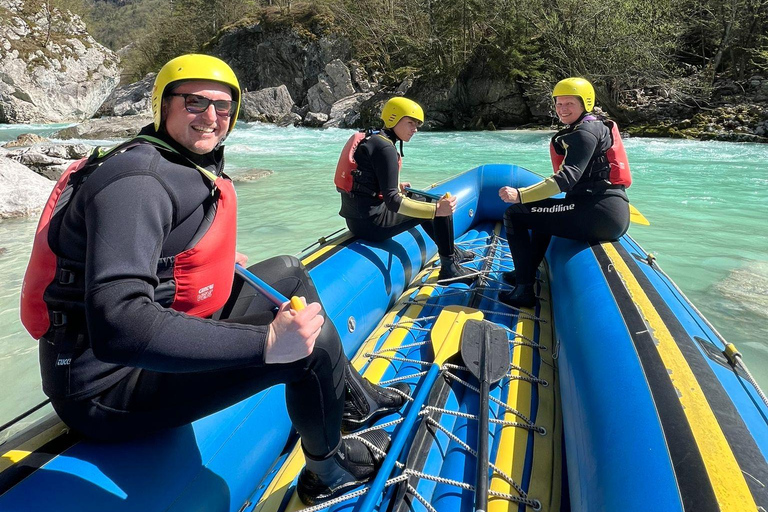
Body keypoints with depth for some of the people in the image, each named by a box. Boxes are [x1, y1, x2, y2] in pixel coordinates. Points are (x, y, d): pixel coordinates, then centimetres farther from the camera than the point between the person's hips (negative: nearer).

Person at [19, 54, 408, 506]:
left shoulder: (194, 170, 8)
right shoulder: (138, 180, -24)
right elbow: (117, 326, -36)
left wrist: (220, 262, 11)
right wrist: (265, 341, -38)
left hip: (161, 332, 10)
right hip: (107, 387, -10)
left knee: (288, 273, 12)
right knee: (313, 340, -23)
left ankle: (354, 400, 24)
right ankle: (329, 469, 8)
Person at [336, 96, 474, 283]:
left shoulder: (369, 138, 13)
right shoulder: (385, 147, -17)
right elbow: (393, 202, -25)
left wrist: (396, 187, 27)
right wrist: (436, 210, -28)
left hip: (356, 217, 10)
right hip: (371, 222, -10)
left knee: (419, 201, 29)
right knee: (442, 207, -4)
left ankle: (452, 252, 39)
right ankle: (449, 268, 6)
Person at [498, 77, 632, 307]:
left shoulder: (586, 131, -9)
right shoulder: (585, 129, 21)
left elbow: (567, 178, -23)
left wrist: (520, 195, -30)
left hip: (601, 215, -11)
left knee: (514, 214, -10)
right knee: (543, 209, 35)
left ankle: (524, 290, -8)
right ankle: (526, 272, 40)